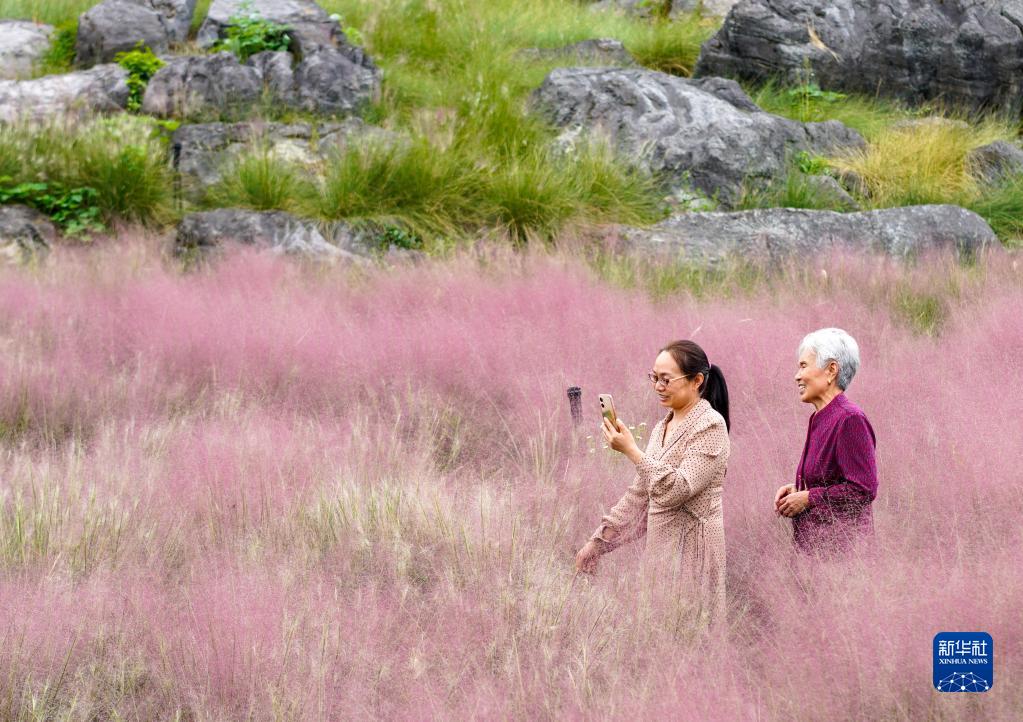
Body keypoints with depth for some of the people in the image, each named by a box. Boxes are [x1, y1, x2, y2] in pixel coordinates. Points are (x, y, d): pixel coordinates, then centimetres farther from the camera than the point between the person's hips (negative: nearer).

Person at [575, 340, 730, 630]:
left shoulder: (710, 425, -11)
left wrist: (631, 451, -21)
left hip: (691, 548, -8)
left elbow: (677, 489, -21)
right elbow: (638, 495, 18)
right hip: (659, 544, 8)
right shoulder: (662, 427, 14)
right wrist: (597, 541, 15)